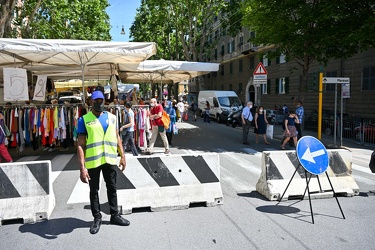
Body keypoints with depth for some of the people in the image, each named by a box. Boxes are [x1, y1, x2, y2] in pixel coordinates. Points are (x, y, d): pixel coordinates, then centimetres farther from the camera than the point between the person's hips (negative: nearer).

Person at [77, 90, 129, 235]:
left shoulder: (111, 117, 7)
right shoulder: (84, 119, -5)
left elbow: (117, 137, 13)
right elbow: (81, 144, -9)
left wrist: (122, 156, 9)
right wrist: (82, 167, -15)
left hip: (110, 159, 3)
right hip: (92, 161, -3)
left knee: (112, 188, 14)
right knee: (94, 190, 11)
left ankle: (115, 215, 28)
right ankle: (97, 218, 25)